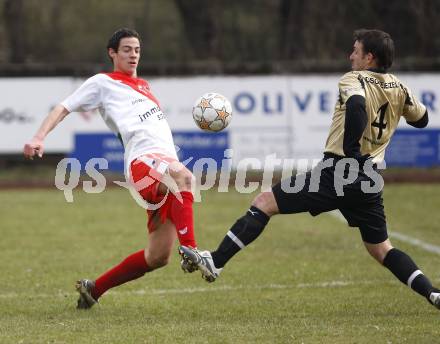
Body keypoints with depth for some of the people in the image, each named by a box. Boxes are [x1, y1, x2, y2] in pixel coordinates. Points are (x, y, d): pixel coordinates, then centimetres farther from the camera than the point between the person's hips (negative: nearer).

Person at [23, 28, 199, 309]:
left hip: (167, 162, 8)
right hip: (144, 161, -7)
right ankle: (191, 252, -50)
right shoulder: (103, 83, 11)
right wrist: (39, 138, -8)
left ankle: (93, 289, 18)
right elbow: (63, 108, 8)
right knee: (184, 176, -42)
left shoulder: (144, 86, 32)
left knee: (158, 257, 1)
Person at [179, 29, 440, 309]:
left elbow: (357, 106, -30)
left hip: (337, 173, -6)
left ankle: (216, 262, -9)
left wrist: (350, 150, -21)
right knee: (381, 249, 16)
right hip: (370, 182, 6)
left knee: (264, 202, -3)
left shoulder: (354, 81, -6)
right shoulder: (399, 89, 11)